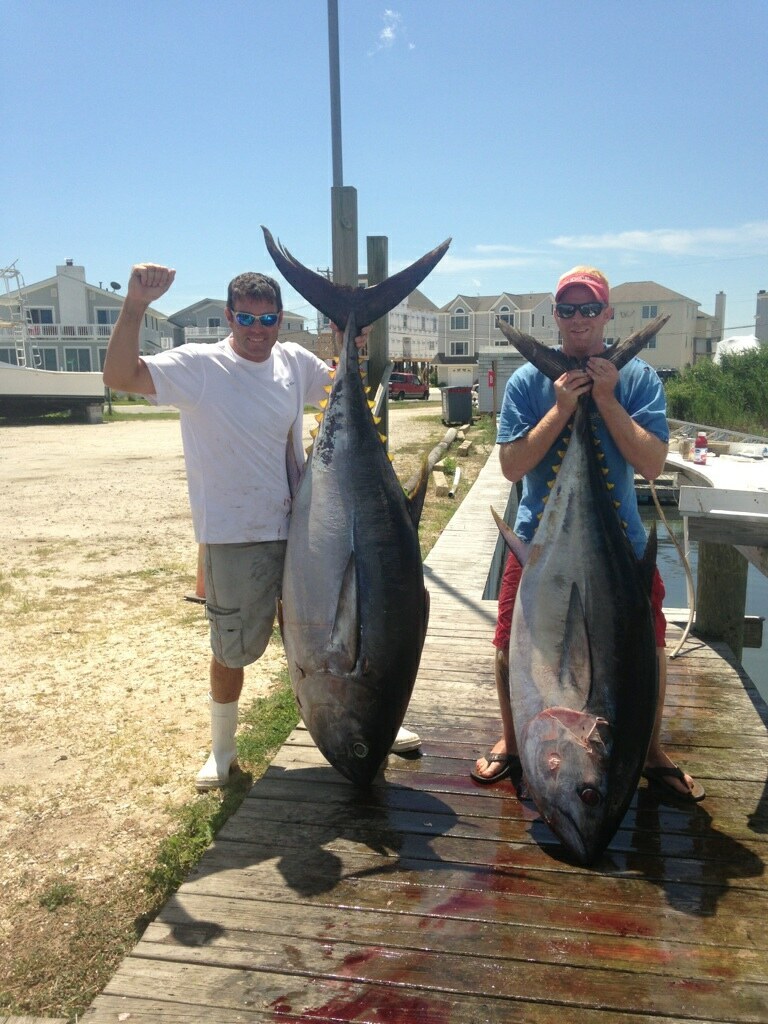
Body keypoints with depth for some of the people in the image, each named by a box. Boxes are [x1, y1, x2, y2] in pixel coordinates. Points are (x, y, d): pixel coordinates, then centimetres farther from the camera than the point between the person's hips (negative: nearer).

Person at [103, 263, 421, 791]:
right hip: (233, 539, -4)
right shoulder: (199, 365, -11)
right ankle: (222, 751, 35)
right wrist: (136, 303, -34)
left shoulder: (294, 361, 3)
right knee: (231, 651, 12)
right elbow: (119, 375, -24)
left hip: (300, 528, 4)